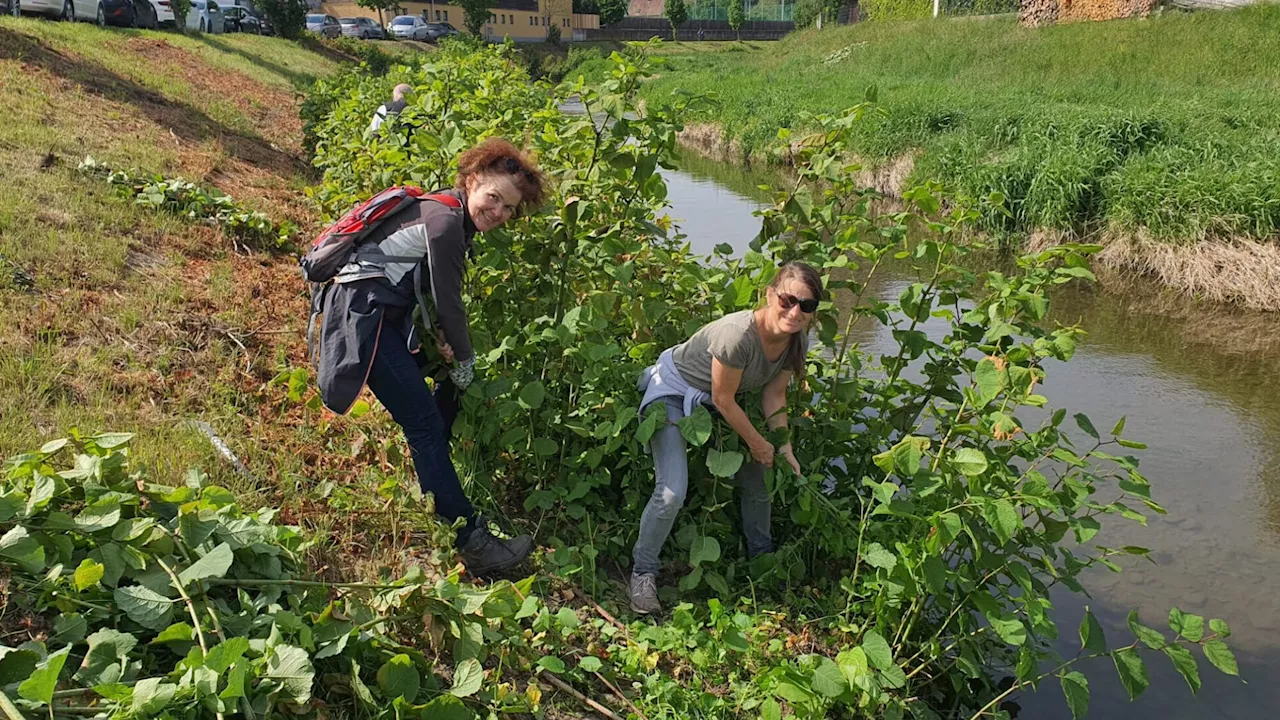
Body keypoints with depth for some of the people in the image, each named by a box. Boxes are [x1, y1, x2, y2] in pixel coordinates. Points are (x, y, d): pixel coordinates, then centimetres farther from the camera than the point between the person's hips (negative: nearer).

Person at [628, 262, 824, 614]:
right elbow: (723, 400, -25)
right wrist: (757, 443, -12)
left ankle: (761, 558, 38)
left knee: (758, 481, 13)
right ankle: (643, 573, 2)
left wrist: (784, 447, -11)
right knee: (672, 492, -20)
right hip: (674, 391, -8)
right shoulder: (737, 334, -38)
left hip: (713, 401, 8)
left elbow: (774, 394, -1)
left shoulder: (797, 342, -14)